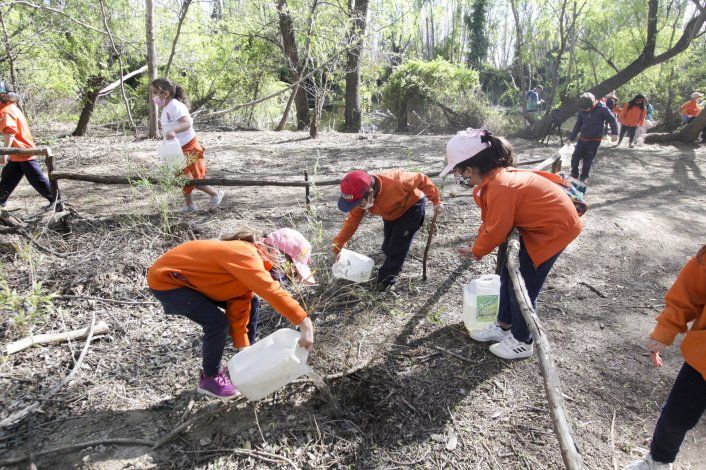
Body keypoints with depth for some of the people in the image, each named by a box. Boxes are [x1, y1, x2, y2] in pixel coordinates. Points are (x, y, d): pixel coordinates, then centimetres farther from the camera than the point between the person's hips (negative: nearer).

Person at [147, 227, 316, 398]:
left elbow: (238, 311, -3)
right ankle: (210, 379, 4)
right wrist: (305, 323, -47)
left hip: (192, 278, 9)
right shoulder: (246, 255, -32)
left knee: (250, 303, 5)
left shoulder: (250, 273, -2)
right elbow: (272, 291, -47)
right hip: (165, 279, -9)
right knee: (218, 322, -22)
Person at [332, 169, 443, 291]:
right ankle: (394, 269, 41)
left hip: (411, 207, -5)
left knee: (397, 247, -11)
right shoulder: (360, 197, -25)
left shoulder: (394, 183, -43)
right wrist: (337, 247, -16)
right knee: (387, 247, 11)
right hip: (391, 213, 6)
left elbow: (422, 179, -28)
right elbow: (352, 221, -15)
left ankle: (385, 281, 5)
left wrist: (436, 200, -23)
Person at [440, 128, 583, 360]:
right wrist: (479, 244, -3)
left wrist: (476, 251, -7)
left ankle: (522, 343, 18)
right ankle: (504, 326, 32)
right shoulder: (492, 177, -5)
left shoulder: (500, 188, -34)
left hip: (555, 228, -9)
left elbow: (496, 231, -23)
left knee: (523, 285, -1)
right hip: (535, 222, 9)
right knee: (509, 275, 15)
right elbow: (491, 220, 5)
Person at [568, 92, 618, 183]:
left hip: (595, 140, -4)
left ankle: (584, 177, 18)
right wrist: (571, 138, 11)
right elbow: (577, 125, 8)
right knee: (575, 157, 3)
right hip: (582, 139, 4)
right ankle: (574, 175, 19)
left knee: (588, 160, 2)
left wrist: (614, 133, -14)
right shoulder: (582, 111, -1)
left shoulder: (602, 109, -13)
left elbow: (612, 120, -7)